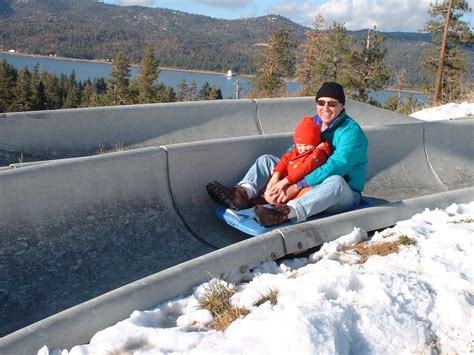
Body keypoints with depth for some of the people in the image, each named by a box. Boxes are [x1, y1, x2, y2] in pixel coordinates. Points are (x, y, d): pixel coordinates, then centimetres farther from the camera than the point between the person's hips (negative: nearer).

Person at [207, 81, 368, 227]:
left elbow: (335, 167, -30)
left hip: (345, 196, -7)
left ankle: (285, 213, -61)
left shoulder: (351, 132, -18)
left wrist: (297, 187, -33)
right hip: (308, 184, 7)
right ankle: (244, 193, -27)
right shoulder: (312, 123, 5)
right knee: (266, 160, 2)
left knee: (336, 181, -43)